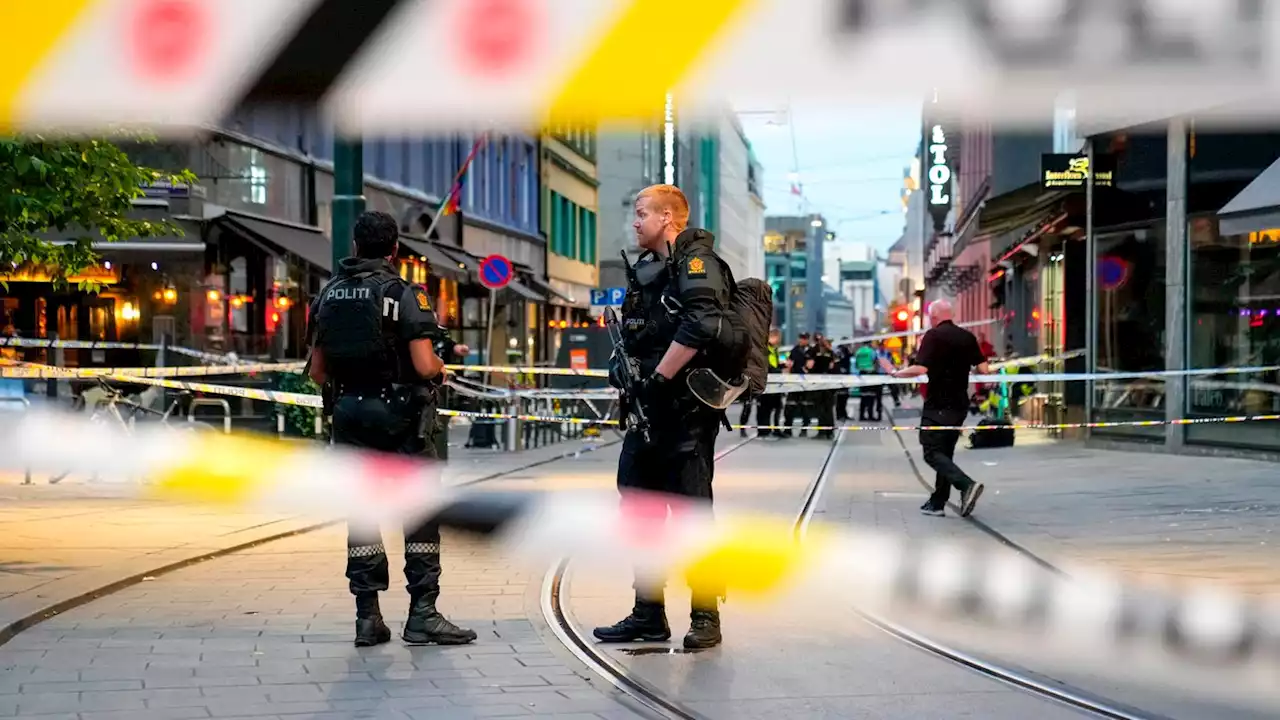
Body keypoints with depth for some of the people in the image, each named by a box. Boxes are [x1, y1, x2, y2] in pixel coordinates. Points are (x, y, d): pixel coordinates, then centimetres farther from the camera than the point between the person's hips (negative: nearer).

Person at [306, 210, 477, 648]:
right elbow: (425, 366, -16)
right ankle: (422, 615, -3)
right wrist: (441, 366, 6)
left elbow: (317, 372, 9)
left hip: (349, 412, 5)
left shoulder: (329, 295, 8)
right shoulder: (403, 294, -9)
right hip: (398, 415, -5)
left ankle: (368, 618, 7)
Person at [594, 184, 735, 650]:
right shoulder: (648, 269, 19)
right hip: (649, 409, 9)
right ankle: (648, 615, 18)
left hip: (686, 408, -9)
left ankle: (706, 616, 1)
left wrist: (658, 378, -21)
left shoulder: (696, 262, -9)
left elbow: (700, 326, -24)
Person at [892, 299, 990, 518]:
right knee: (946, 452, 16)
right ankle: (937, 503, 17)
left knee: (933, 453, -4)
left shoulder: (933, 336, -11)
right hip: (960, 403, 7)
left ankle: (967, 485, -25)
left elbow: (920, 369, -21)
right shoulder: (967, 337, 8)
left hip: (938, 404, -7)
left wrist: (897, 373, -5)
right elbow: (983, 369, 6)